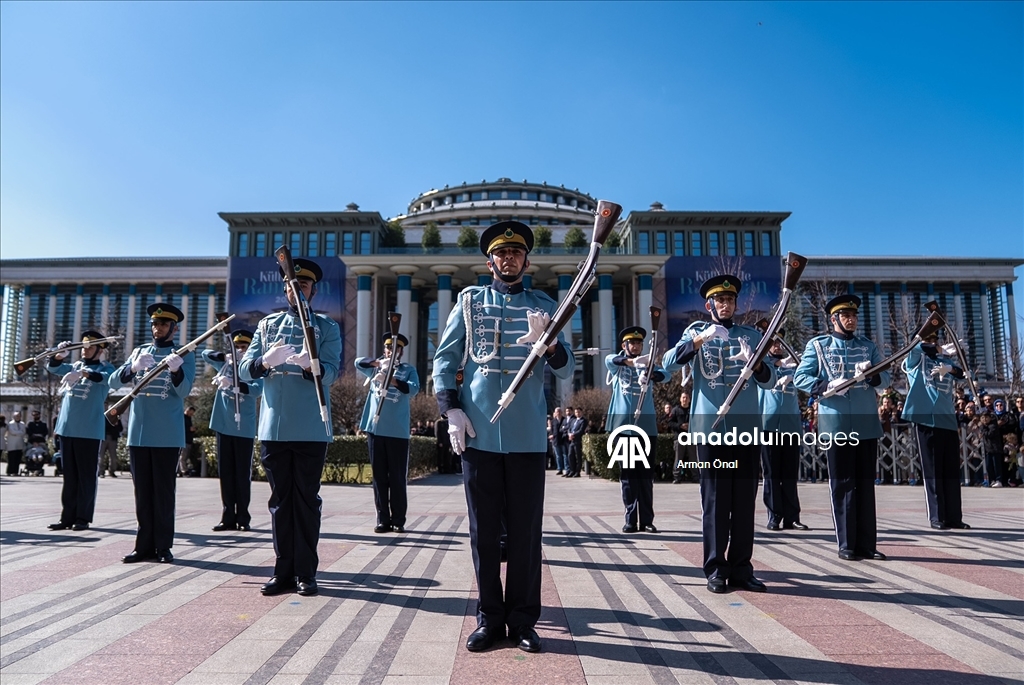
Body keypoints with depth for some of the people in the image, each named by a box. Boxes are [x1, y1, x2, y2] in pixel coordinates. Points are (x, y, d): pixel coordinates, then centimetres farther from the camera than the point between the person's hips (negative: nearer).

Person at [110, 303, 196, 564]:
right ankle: (145, 545, 16)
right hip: (138, 432, 4)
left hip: (167, 435, -4)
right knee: (142, 492, 8)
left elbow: (184, 391, -12)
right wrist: (133, 367, -19)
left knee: (163, 491, 1)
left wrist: (176, 370, -33)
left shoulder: (184, 355, 2)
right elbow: (114, 382, 2)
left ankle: (163, 546, 9)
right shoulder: (139, 351, 13)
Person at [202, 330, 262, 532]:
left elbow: (256, 389, -19)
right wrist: (225, 356, -6)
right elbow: (205, 354, 11)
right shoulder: (226, 365, 12)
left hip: (244, 428, -4)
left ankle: (243, 517, 6)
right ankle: (228, 517, 11)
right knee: (225, 473, 6)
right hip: (223, 426, 4)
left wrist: (232, 383, -35)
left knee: (242, 474, 0)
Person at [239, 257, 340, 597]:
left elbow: (332, 372, -8)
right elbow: (244, 370, 4)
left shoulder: (327, 326, 5)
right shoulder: (267, 325, 13)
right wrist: (265, 361, -18)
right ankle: (284, 571, 16)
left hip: (311, 428, -2)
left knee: (307, 500, 3)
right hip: (273, 427, 3)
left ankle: (306, 572, 11)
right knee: (281, 500, 8)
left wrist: (310, 365, -30)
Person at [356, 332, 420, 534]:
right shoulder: (376, 368, 15)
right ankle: (383, 520, 12)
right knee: (379, 477, 6)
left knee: (397, 478, 1)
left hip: (398, 431, -2)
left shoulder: (408, 369, 6)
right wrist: (378, 362, -16)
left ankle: (398, 520, 8)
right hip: (375, 429, 3)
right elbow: (358, 362, 0)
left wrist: (393, 380, -28)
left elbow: (414, 389, -11)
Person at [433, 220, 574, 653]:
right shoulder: (470, 300, 10)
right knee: (484, 529, 7)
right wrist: (452, 410, -6)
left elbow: (566, 369, 4)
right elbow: (445, 358, 7)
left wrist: (547, 342, -18)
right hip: (478, 433, 0)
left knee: (526, 530, 5)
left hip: (527, 435, 0)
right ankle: (489, 618, 19)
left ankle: (523, 620, 18)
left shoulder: (544, 306, 11)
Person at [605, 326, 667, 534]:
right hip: (623, 424, -1)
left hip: (646, 425, 1)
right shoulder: (617, 365, 7)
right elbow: (609, 360, -18)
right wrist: (630, 361, -38)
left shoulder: (648, 365, 10)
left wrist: (650, 375, -33)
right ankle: (630, 520, 7)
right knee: (627, 473, 2)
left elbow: (665, 374, -10)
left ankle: (647, 520, 9)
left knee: (646, 474, 3)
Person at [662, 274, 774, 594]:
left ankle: (741, 568, 15)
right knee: (715, 500, 1)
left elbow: (770, 380, 5)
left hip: (747, 427, 3)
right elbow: (668, 364, -10)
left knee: (745, 500, 6)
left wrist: (755, 363, -16)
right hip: (711, 428, -2)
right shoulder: (696, 332, 6)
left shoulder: (752, 335, 12)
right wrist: (700, 340, -22)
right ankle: (716, 570, 9)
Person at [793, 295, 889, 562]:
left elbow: (886, 377, 7)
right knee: (842, 484, 1)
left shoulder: (867, 345, 12)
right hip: (836, 424, -3)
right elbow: (800, 378, -2)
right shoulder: (818, 345, 2)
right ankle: (847, 545, 9)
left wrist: (870, 375, -15)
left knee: (866, 483, 8)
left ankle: (867, 544, 15)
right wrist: (827, 385, -19)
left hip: (867, 423, 4)